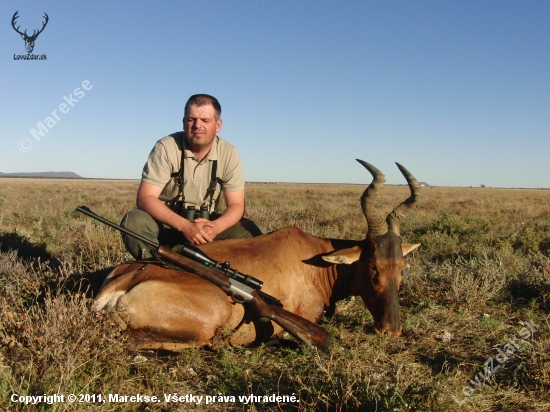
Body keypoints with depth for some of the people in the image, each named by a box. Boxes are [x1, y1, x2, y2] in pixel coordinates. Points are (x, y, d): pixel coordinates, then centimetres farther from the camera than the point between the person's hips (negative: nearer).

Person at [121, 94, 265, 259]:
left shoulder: (229, 153, -8)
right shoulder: (166, 148, -15)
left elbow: (236, 205, -7)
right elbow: (145, 198, -21)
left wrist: (215, 227, -31)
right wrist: (184, 226, -36)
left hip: (207, 224, 3)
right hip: (166, 223, -3)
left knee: (255, 233, -18)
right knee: (134, 222, -32)